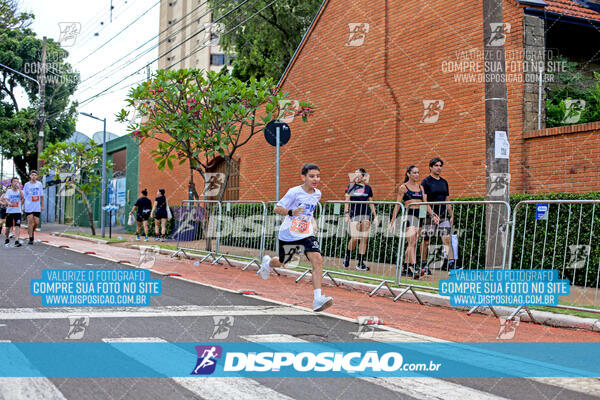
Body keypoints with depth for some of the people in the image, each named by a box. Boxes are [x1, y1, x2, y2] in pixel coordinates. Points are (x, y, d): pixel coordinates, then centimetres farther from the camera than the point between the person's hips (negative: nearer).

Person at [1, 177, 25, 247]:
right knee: (8, 227, 9)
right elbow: (5, 199, -11)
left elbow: (23, 198, -15)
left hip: (18, 211, 0)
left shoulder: (20, 191, 3)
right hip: (9, 211, 0)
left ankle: (16, 241, -18)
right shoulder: (8, 191, 0)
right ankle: (7, 240, 29)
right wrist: (9, 203, -33)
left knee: (17, 226, -13)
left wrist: (19, 188, -17)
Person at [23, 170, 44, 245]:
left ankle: (32, 231, 31)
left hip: (37, 207, 2)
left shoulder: (39, 184, 6)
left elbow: (41, 196, 13)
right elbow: (23, 196, 3)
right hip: (29, 207, -2)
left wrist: (42, 205, 10)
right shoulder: (27, 185, 1)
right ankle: (30, 238, 0)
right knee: (30, 221, -6)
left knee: (36, 222, 1)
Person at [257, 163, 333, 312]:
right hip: (288, 233, -3)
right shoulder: (294, 192, -15)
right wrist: (291, 212, -31)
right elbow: (277, 208, -13)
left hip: (306, 234, 3)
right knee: (281, 262, 17)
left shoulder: (317, 194, 3)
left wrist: (313, 223, 9)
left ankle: (318, 300, -22)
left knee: (317, 260, -19)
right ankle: (267, 263, 57)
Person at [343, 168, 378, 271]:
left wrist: (375, 216, 10)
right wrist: (346, 214, -4)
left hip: (366, 215, 2)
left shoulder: (367, 188, 11)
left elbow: (371, 203, 14)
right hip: (354, 214, -2)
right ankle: (347, 256, 16)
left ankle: (360, 263, 2)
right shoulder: (351, 186, 7)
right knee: (354, 238, -11)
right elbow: (347, 201, 5)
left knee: (364, 239, -2)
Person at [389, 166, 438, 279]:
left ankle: (404, 267, 18)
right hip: (409, 215, -6)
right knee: (412, 242, -16)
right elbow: (397, 205, -1)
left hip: (419, 215, 6)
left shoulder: (420, 187, 16)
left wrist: (433, 215, -2)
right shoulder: (403, 187, 1)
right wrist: (392, 220, -5)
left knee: (412, 244, 8)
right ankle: (414, 268, -24)